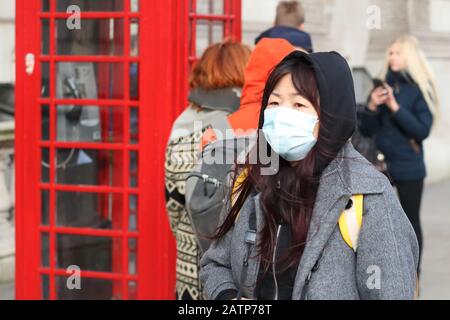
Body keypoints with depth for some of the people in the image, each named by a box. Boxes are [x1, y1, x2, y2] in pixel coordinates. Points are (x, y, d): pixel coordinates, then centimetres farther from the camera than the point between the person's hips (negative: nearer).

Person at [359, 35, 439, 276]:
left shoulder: (420, 89, -6)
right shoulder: (382, 87, 7)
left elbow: (423, 130, -15)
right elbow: (366, 130, 8)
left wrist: (395, 107, -21)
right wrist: (372, 107, -10)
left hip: (408, 166, -4)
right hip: (380, 164, 4)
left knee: (410, 222, 4)